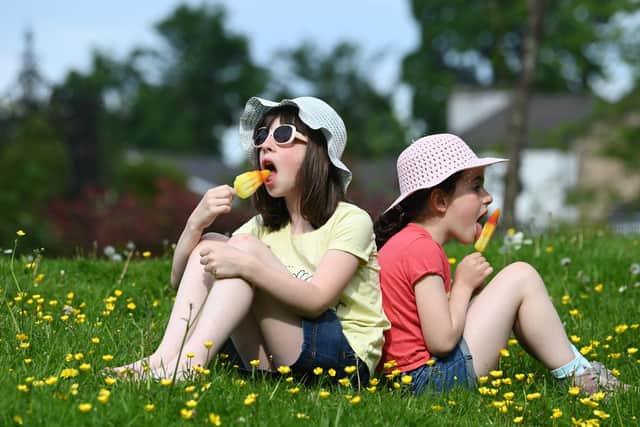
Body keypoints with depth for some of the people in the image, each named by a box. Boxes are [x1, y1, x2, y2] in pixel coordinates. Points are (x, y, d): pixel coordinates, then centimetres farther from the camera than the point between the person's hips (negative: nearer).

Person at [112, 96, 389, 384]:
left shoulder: (350, 221, -4)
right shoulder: (264, 226, 15)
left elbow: (316, 300, -21)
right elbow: (180, 279, 9)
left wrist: (247, 265, -33)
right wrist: (196, 224, -11)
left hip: (345, 358, -6)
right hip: (275, 365, 6)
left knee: (245, 246, -20)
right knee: (209, 245, -7)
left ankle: (185, 364, -34)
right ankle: (166, 357, -24)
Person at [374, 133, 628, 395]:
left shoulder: (403, 243, 15)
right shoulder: (422, 248, -16)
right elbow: (442, 341, -21)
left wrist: (467, 288, 3)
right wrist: (463, 284, -7)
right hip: (432, 378, -10)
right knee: (521, 277, -5)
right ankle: (577, 377, 4)